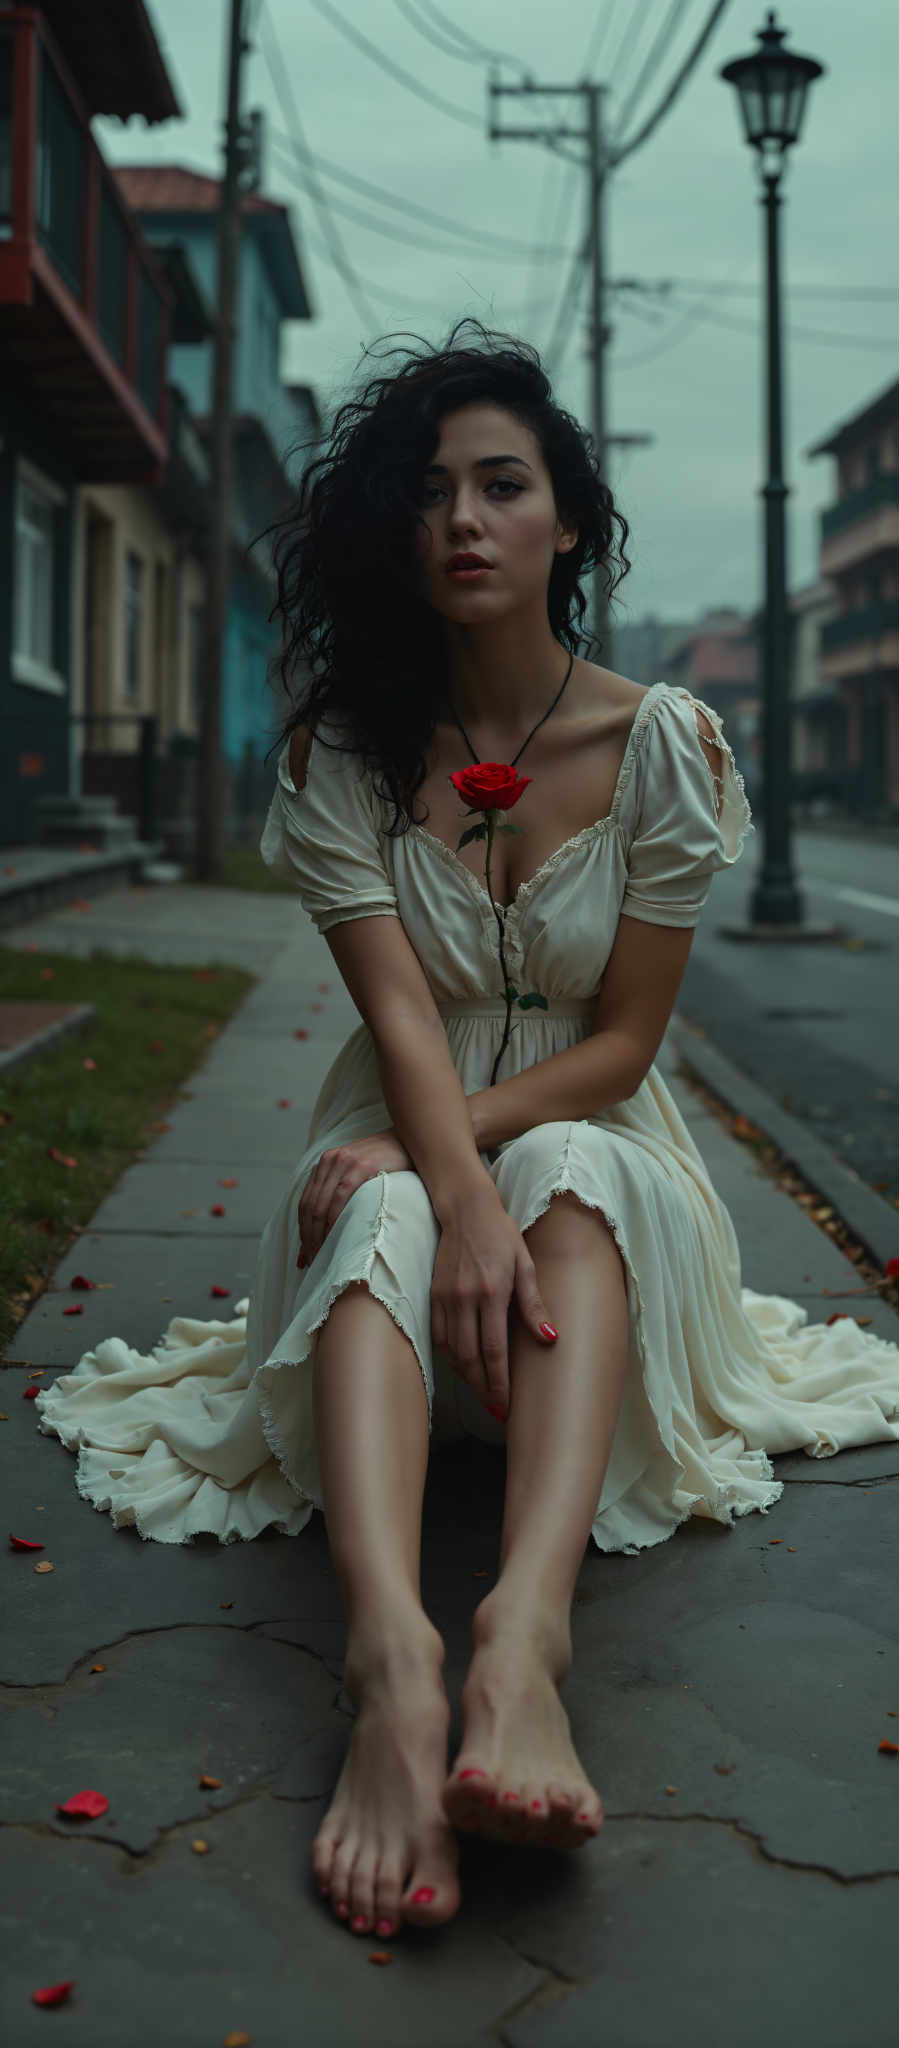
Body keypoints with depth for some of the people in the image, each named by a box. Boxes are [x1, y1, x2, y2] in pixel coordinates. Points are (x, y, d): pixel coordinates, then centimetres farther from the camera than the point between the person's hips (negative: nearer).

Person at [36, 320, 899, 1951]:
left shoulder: (662, 742, -5)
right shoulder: (345, 751, -4)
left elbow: (622, 1040, -7)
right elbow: (400, 1013, -16)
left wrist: (469, 1147, -22)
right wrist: (461, 1196, -35)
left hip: (589, 1159, 0)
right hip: (408, 1153, 1)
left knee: (575, 1169, -36)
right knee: (382, 1214, -35)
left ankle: (526, 1631, -57)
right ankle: (391, 1652, -59)